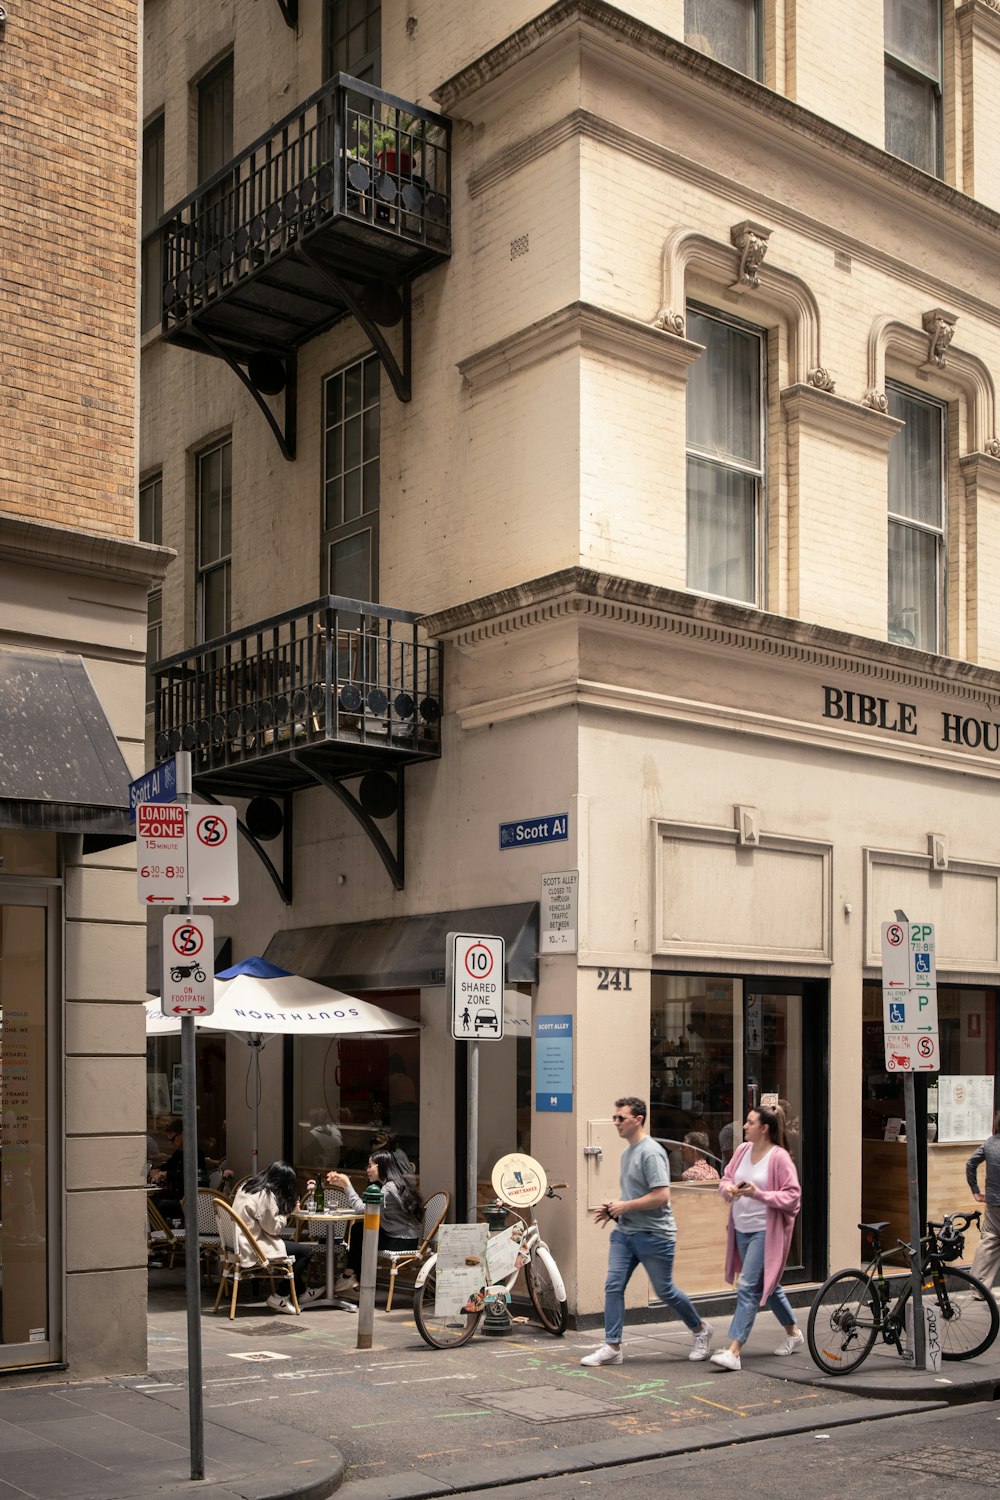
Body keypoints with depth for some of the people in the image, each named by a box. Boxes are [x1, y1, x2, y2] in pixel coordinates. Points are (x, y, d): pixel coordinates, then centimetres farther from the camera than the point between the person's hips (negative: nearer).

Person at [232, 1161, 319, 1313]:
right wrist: (288, 1212, -3)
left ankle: (300, 1293, 27)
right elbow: (273, 1227, -17)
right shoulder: (266, 1195, -19)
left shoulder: (248, 1186, 9)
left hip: (243, 1242, 10)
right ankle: (279, 1297, 3)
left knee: (295, 1245, 20)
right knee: (306, 1251, -6)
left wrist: (287, 1209, 6)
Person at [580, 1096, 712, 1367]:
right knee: (613, 1286, -3)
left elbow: (661, 1196, -24)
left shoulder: (651, 1153, -17)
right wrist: (613, 1208, 9)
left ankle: (700, 1330, 28)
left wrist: (625, 1206, -17)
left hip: (653, 1234, -8)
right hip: (624, 1232, 8)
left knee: (665, 1291, 5)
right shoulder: (627, 1152, 13)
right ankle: (612, 1347, 1)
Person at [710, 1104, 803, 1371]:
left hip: (765, 1232, -8)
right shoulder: (742, 1150, 5)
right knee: (767, 1285, 21)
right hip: (741, 1230, 8)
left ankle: (733, 1351, -13)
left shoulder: (779, 1158, -15)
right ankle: (793, 1332, 40)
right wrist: (728, 1188, -9)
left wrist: (758, 1193, -24)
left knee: (748, 1289, -12)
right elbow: (725, 1178, 14)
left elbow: (792, 1196, -16)